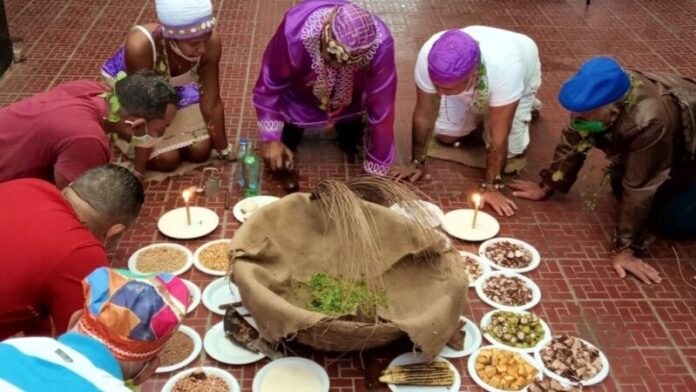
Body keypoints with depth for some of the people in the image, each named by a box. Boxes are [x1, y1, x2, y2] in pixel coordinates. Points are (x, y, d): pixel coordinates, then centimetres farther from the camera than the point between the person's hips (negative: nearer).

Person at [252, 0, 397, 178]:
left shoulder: (379, 45, -40)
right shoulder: (294, 31, -41)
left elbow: (381, 106, -29)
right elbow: (269, 86, -23)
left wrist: (377, 167, -22)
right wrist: (271, 138, -26)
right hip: (300, 99, 0)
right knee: (280, 163, 6)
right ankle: (293, 129, 35)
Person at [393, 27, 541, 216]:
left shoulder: (505, 68, -48)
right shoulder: (429, 57, -40)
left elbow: (498, 138, -37)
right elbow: (423, 115, -25)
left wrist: (492, 187, -31)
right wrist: (417, 162, -17)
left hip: (518, 78, -3)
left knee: (510, 150, -10)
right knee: (446, 135, -4)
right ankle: (479, 112, 25)